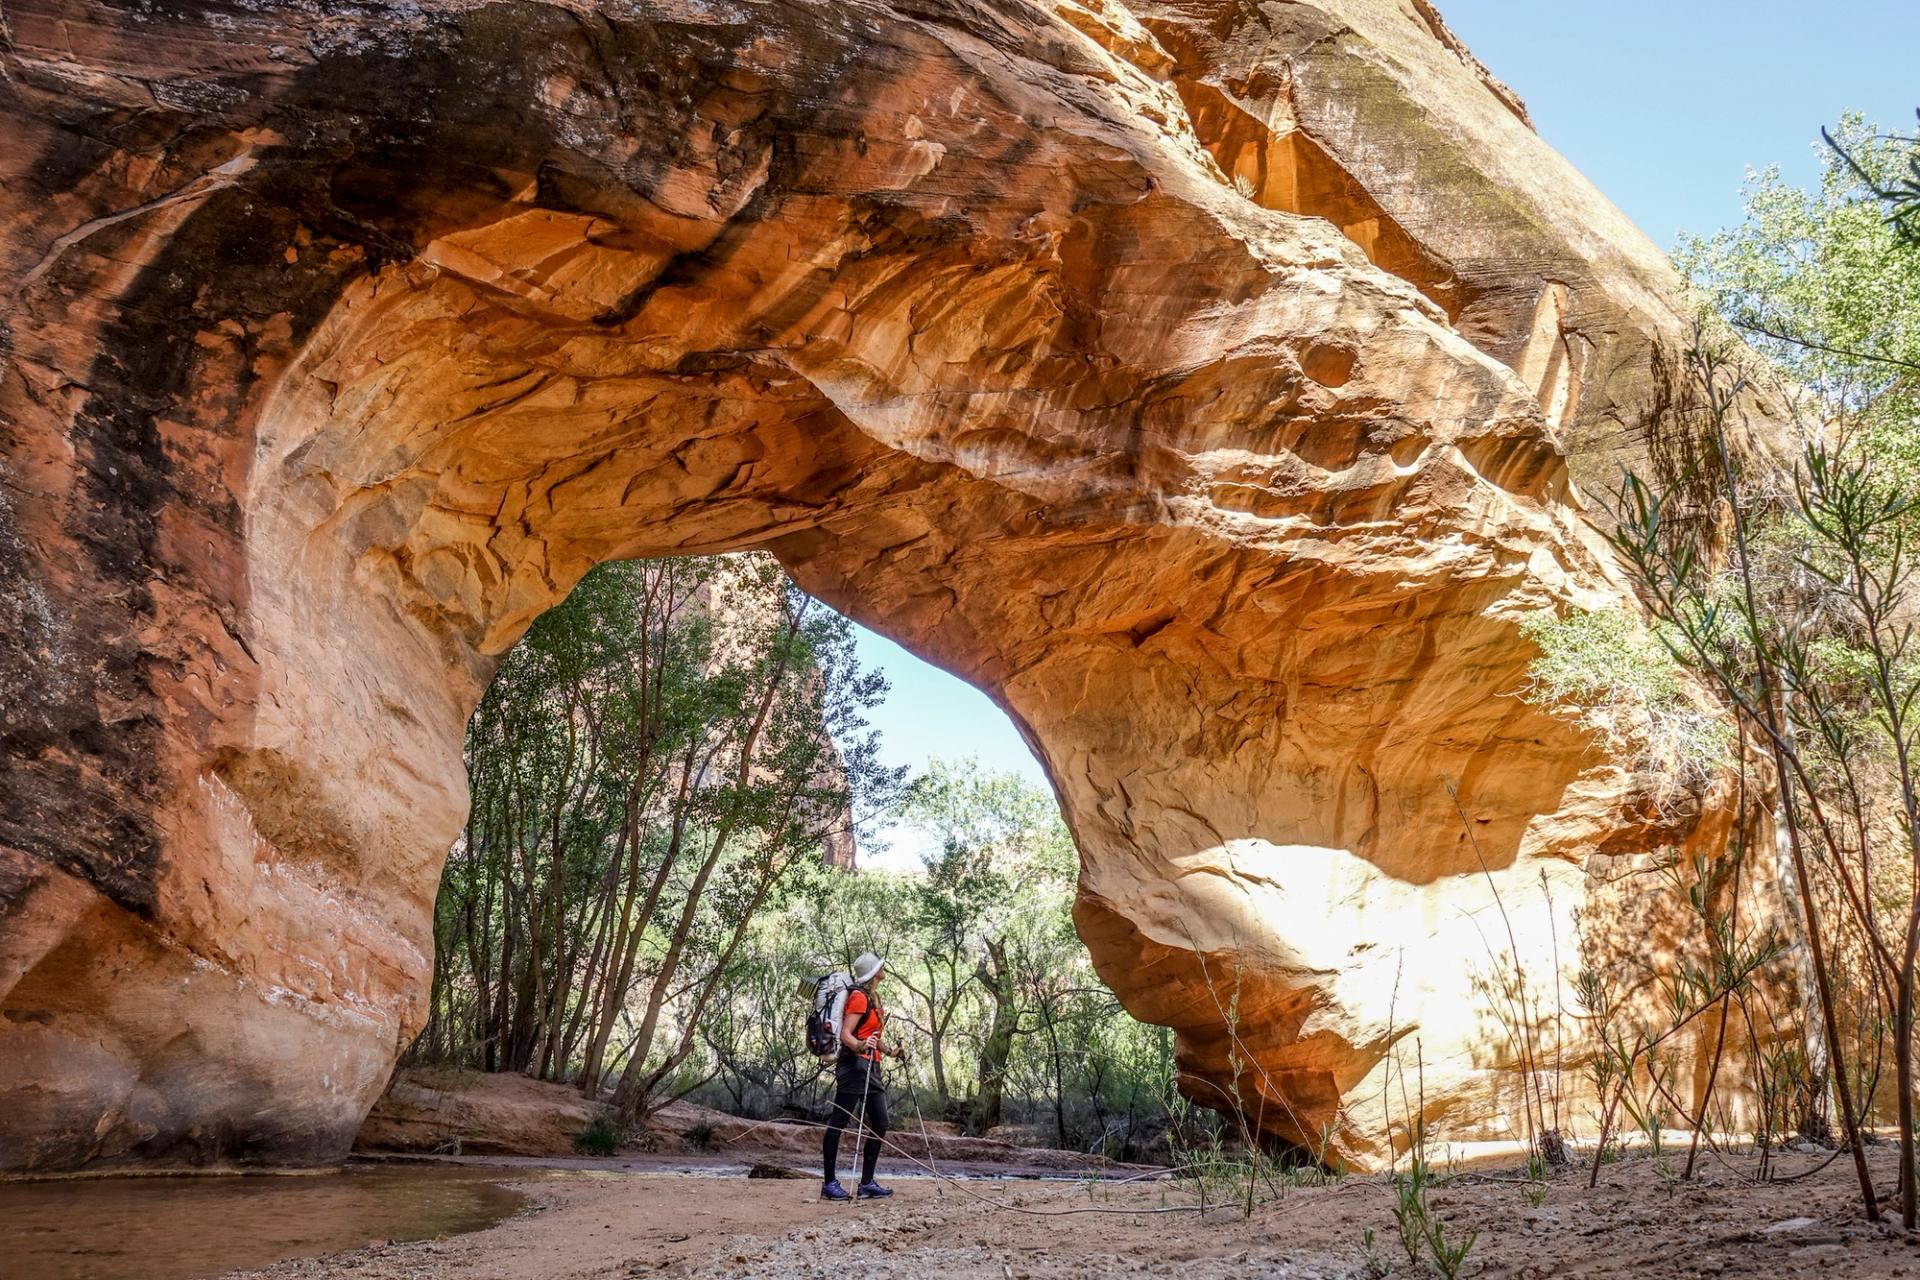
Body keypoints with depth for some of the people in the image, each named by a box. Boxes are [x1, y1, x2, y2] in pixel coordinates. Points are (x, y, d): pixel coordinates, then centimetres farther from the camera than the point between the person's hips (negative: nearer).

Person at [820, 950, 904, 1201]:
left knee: (880, 1123, 7)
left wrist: (889, 1052, 27)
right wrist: (859, 1046, -37)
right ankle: (830, 1183, -2)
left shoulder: (873, 997, 17)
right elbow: (845, 1034, -20)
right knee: (838, 1122, -5)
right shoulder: (859, 997, -11)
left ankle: (867, 1183, 10)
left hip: (871, 1068, 10)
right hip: (854, 1065, -10)